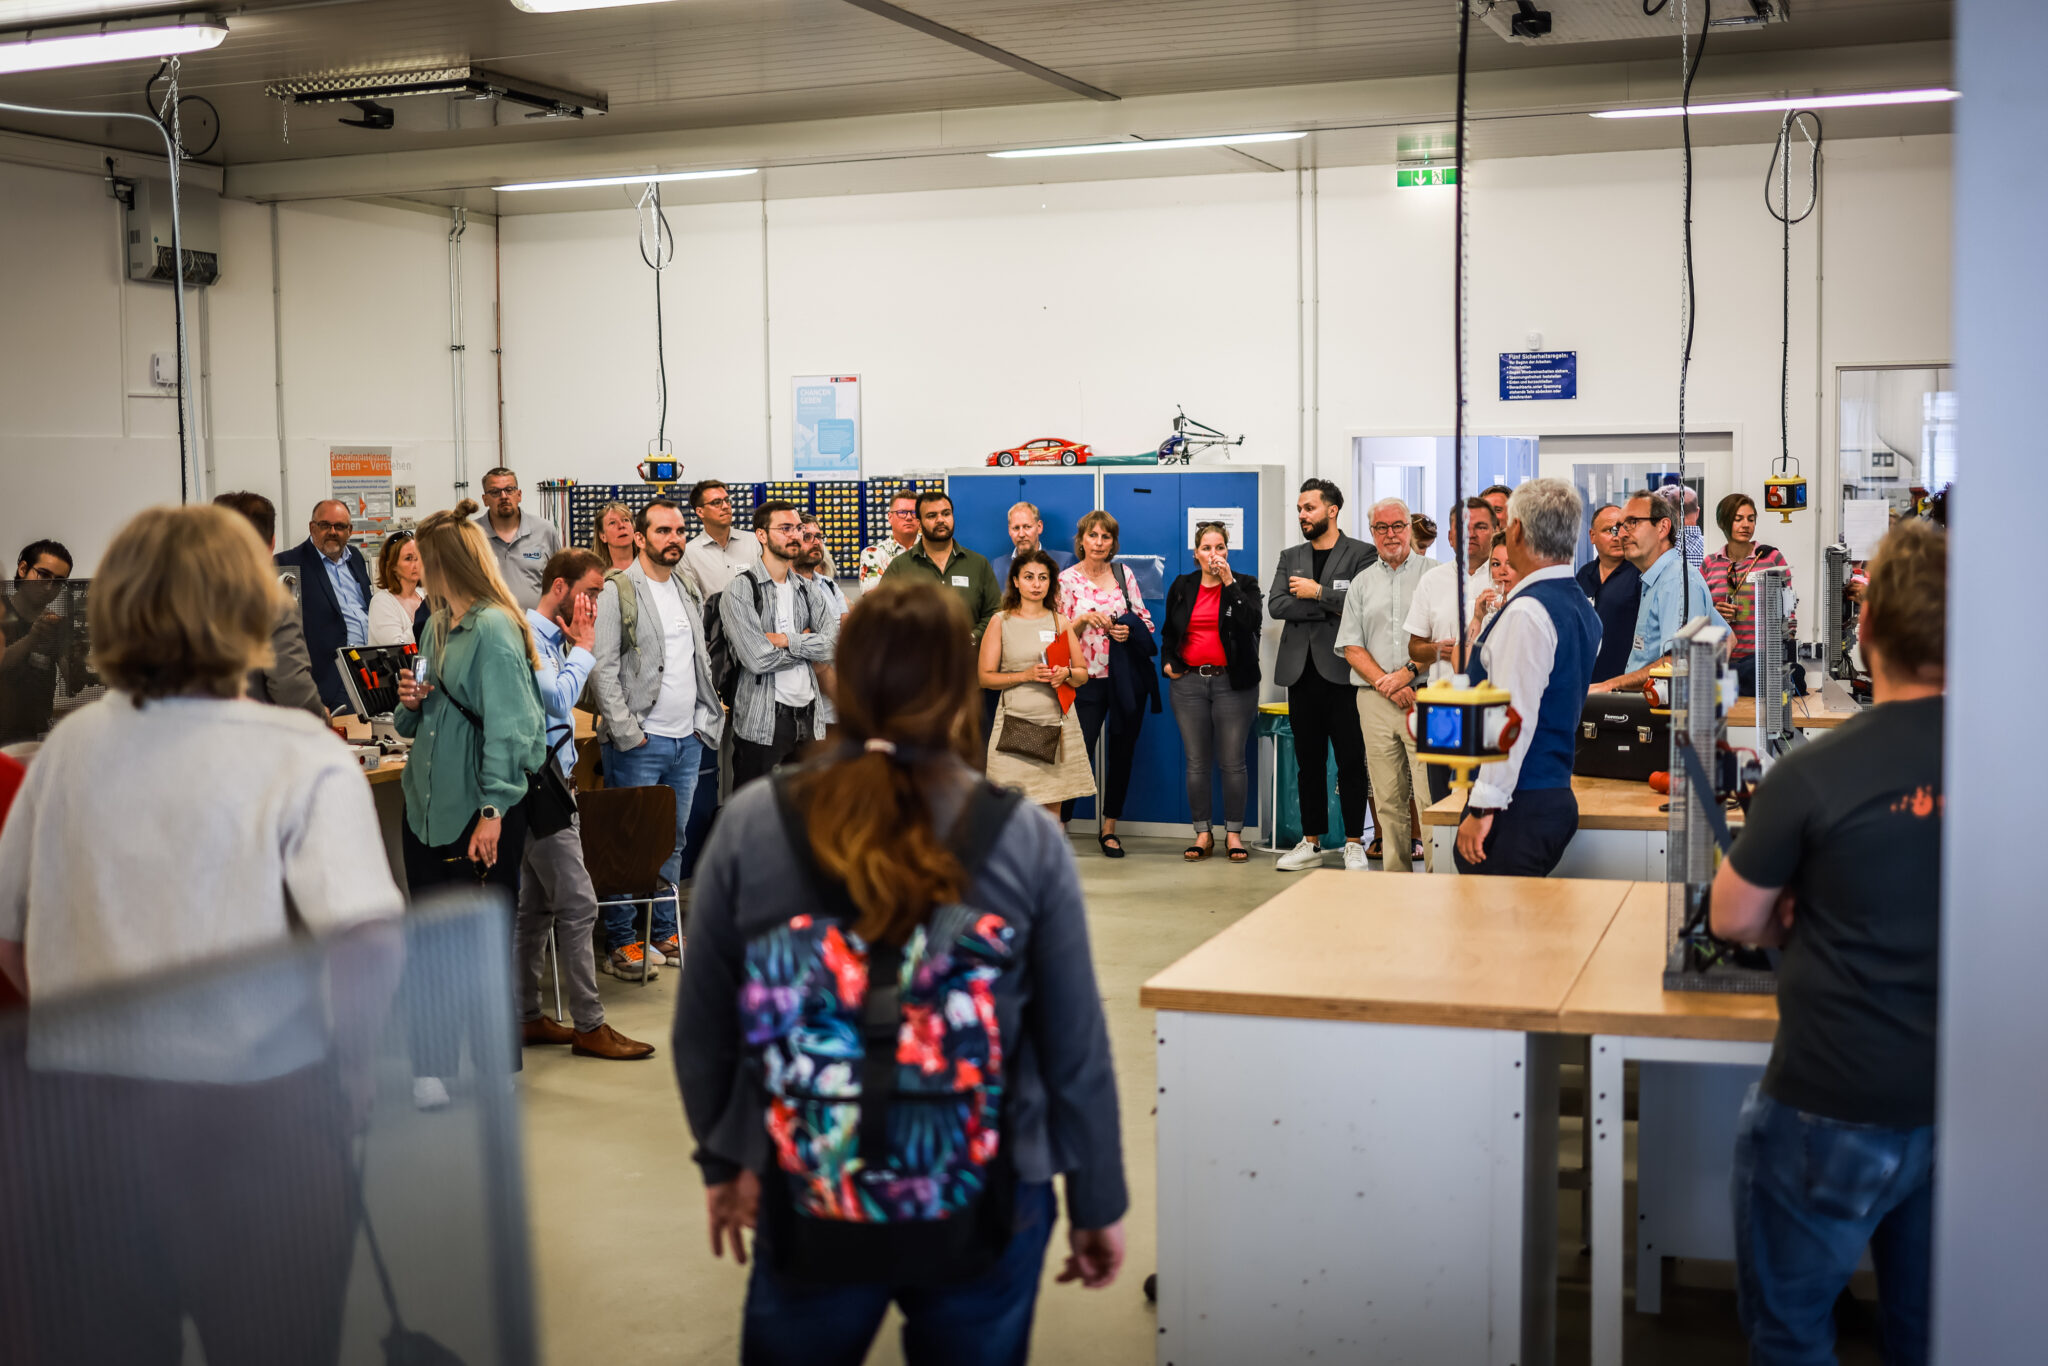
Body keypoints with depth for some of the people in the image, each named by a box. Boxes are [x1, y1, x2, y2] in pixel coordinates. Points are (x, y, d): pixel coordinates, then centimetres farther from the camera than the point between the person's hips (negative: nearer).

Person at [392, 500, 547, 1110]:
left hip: (480, 809, -8)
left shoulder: (494, 629, -14)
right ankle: (431, 1068, 17)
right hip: (427, 801, 8)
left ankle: (495, 1068, 16)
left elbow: (505, 726, -18)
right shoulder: (438, 626, 12)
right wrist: (413, 702, 0)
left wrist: (493, 812, -20)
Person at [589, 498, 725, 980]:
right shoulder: (618, 591, -9)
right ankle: (621, 943, 5)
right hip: (639, 744, -7)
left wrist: (704, 719, 11)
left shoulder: (688, 591, 14)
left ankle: (665, 931, 23)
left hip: (688, 740, 7)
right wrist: (627, 732, -16)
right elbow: (603, 669, -13)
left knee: (674, 841, 13)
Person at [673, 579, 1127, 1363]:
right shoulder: (1025, 838, -13)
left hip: (806, 1203, 1)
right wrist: (1097, 1204, 7)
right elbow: (1076, 1048, -6)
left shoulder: (750, 826, -10)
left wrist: (722, 1160, 16)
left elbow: (702, 1028, 0)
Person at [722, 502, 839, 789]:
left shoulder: (807, 589, 12)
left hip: (808, 717, 6)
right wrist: (806, 643, -2)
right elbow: (758, 659, -17)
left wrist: (787, 640, -12)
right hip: (762, 722, -5)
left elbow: (836, 644, -1)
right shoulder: (740, 590, -7)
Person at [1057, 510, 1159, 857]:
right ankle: (1058, 825, 5)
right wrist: (1085, 619, -18)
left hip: (1127, 676, 3)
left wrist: (1130, 630, -9)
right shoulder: (1067, 579, -1)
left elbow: (1146, 620, 12)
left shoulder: (1124, 574, 7)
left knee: (1122, 753, 6)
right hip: (1088, 678, -3)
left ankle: (1109, 828, 17)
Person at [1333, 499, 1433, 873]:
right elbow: (1350, 647, 9)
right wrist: (1387, 684, -5)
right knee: (1388, 799, 3)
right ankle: (1397, 878, 8)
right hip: (1375, 700, 3)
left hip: (1424, 695, -3)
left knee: (1430, 795, -10)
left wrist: (1408, 672, -13)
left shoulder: (1433, 574, 4)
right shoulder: (1362, 583, 15)